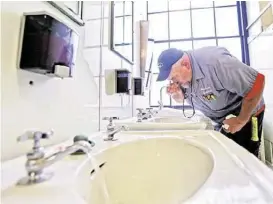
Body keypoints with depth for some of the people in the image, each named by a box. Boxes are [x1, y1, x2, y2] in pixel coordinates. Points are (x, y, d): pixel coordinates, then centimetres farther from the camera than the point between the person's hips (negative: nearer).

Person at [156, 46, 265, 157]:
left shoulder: (214, 62, -36)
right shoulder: (180, 74, -11)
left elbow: (257, 81, -31)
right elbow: (181, 99, 5)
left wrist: (241, 121, -24)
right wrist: (176, 93, -20)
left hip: (245, 114, -6)